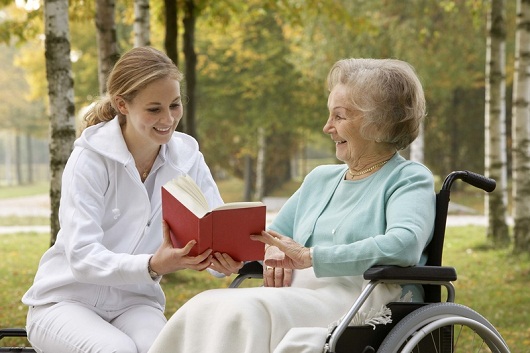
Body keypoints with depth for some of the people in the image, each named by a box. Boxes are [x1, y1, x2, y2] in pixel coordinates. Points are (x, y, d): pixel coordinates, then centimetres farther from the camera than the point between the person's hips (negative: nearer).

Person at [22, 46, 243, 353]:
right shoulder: (90, 159, -15)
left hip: (135, 303, 3)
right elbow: (81, 256, -24)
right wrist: (152, 265, -42)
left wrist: (225, 258, -33)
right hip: (67, 300, -2)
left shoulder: (187, 156, -2)